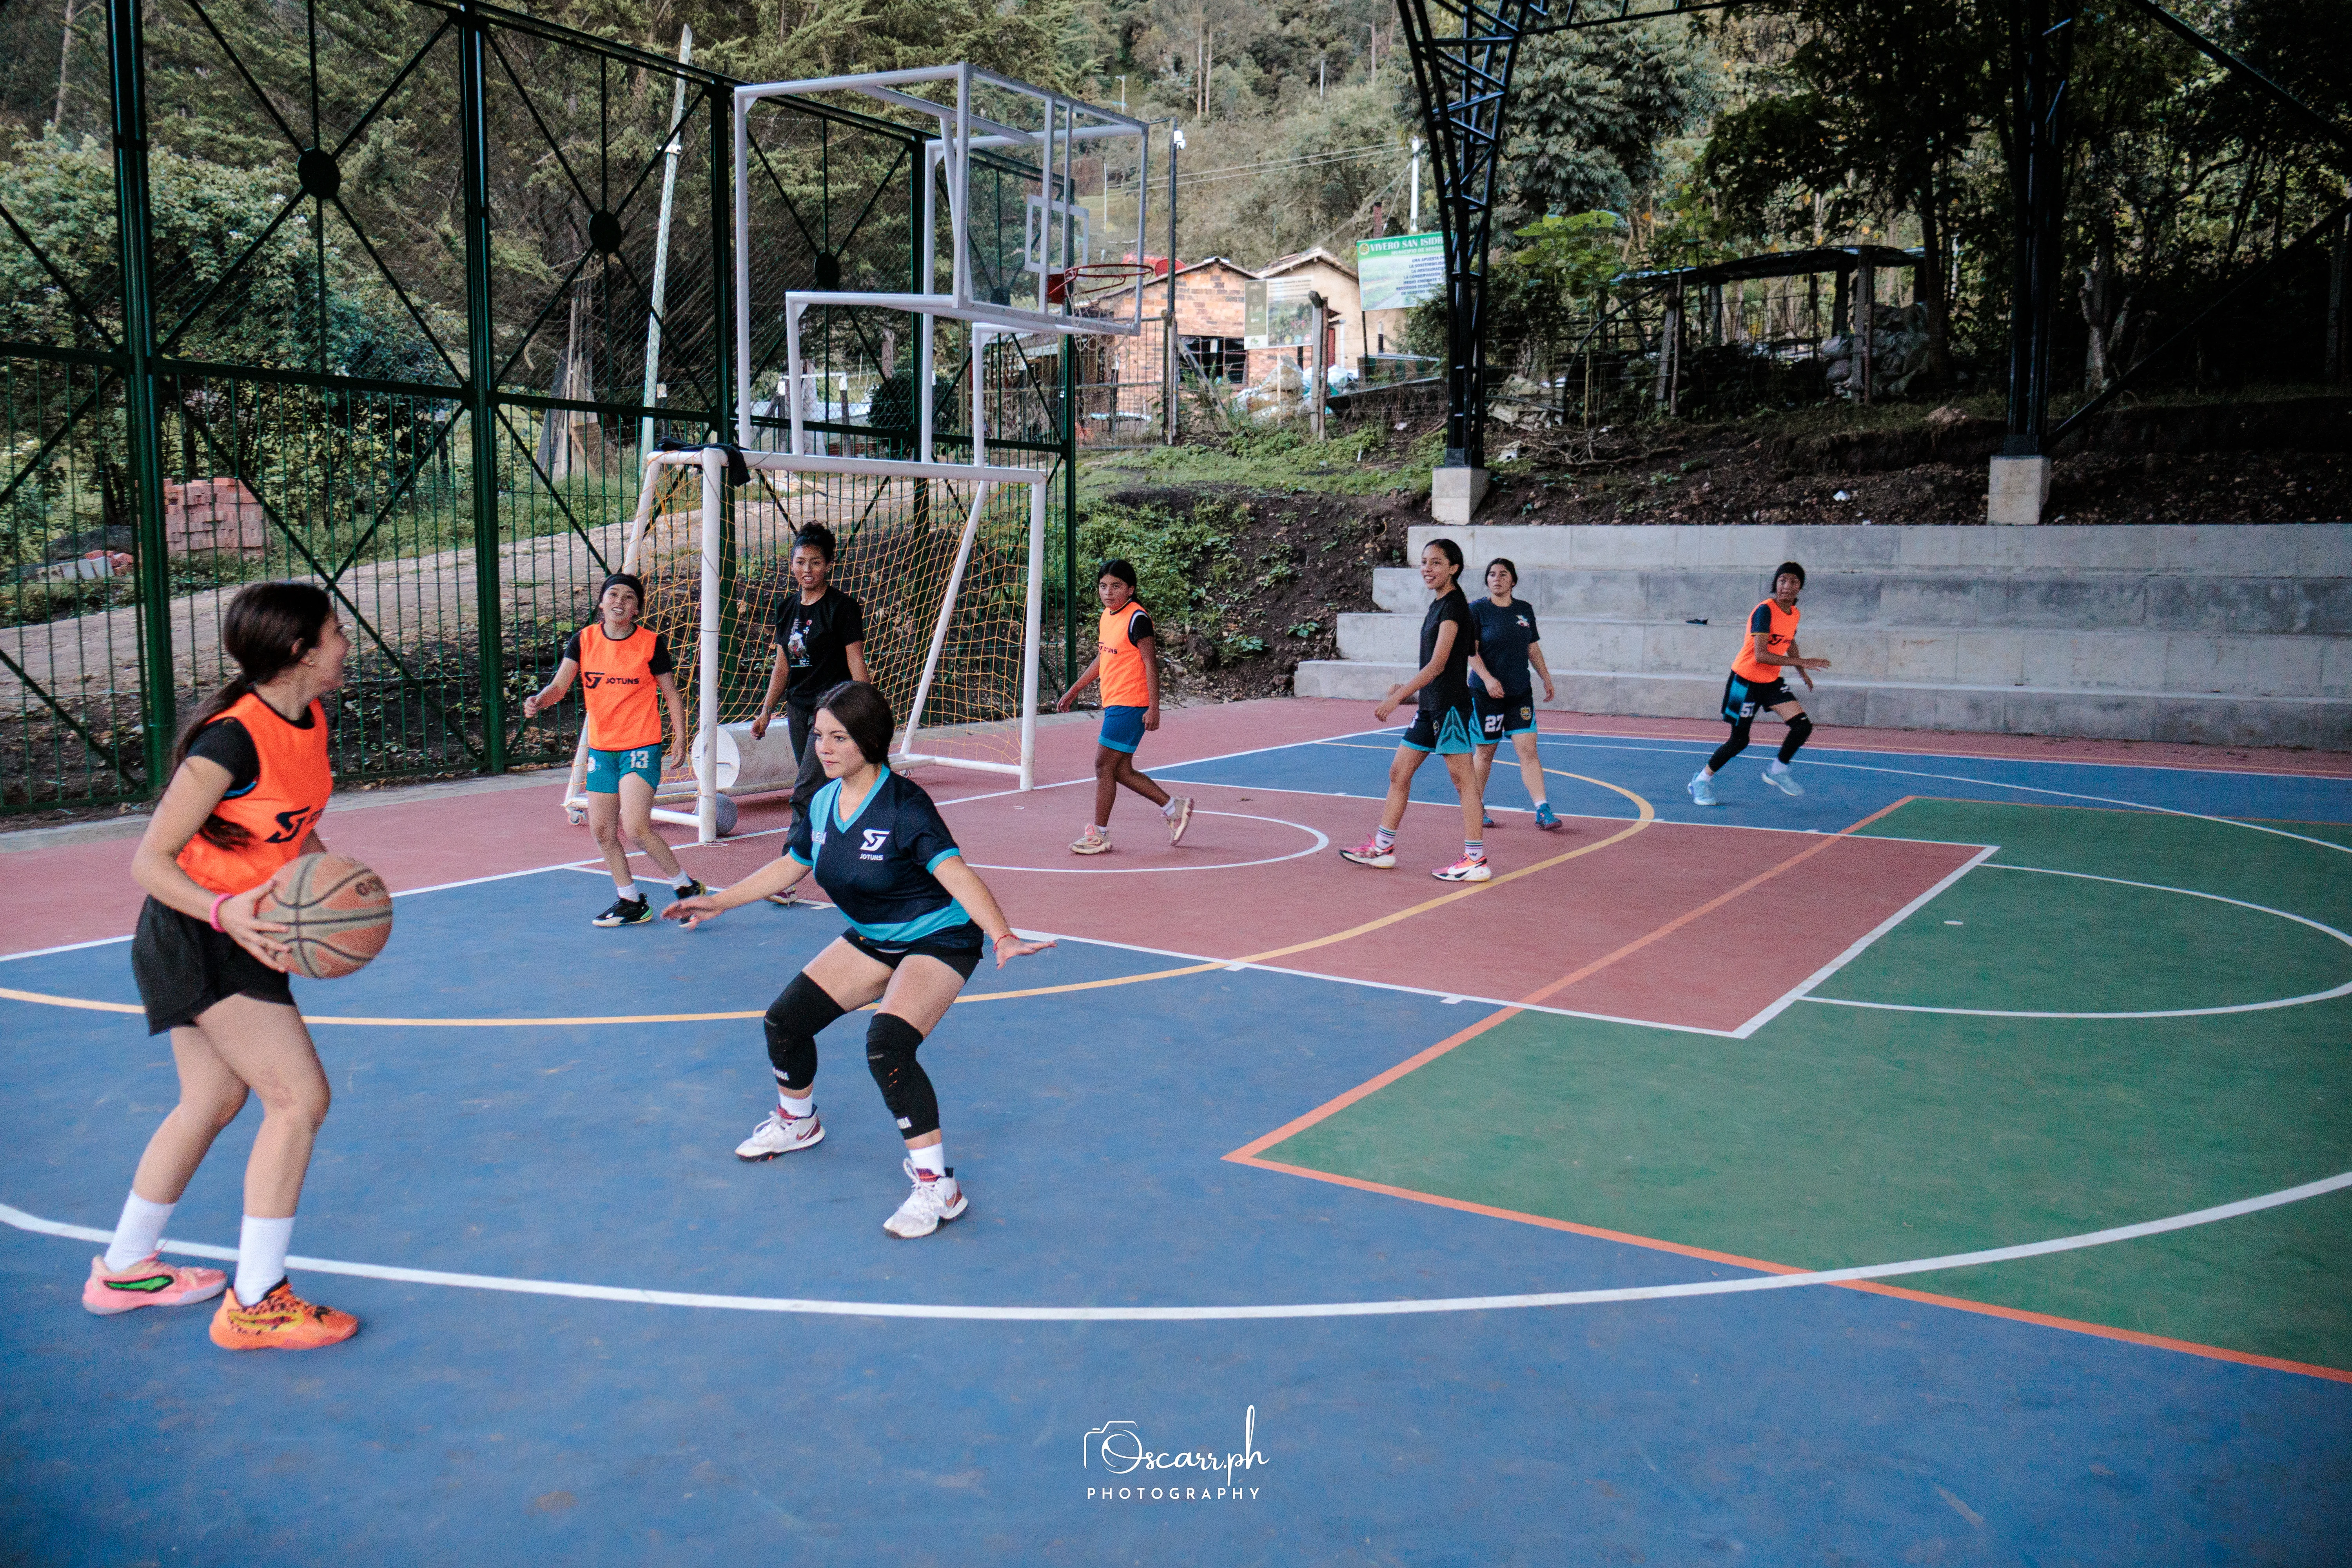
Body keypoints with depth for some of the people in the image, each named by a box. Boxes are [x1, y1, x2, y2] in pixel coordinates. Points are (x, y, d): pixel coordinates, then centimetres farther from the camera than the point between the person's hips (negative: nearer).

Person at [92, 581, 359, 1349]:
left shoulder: (309, 722, 1)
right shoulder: (232, 739, -25)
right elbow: (149, 861, -21)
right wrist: (224, 912, -36)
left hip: (235, 935, 9)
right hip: (199, 937, -9)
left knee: (213, 1101, 19)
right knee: (300, 1098, -11)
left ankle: (123, 1269, 36)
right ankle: (255, 1304, -1)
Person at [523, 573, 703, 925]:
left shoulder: (652, 642, -6)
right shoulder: (583, 640, 2)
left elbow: (672, 695, 1)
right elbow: (559, 686, -3)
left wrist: (680, 738, -6)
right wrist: (538, 700, -24)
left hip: (642, 747, -5)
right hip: (601, 748, 5)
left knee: (635, 828, -16)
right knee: (601, 830, 8)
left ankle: (686, 888, 2)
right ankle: (631, 902, 24)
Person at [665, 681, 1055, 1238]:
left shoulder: (904, 805, -26)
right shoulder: (823, 803, -3)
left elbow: (955, 872, -38)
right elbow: (790, 867, 14)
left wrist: (1001, 935, -53)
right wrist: (720, 902, 18)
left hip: (939, 940, -8)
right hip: (873, 939, 8)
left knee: (886, 1045, -29)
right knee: (785, 1021, 8)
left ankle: (938, 1186, -16)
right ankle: (797, 1122, 40)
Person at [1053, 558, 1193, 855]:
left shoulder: (1137, 618, -14)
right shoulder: (1106, 617, 12)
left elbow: (1151, 663, -16)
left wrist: (1154, 708, -20)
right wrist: (1073, 691, 26)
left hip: (1130, 705, -9)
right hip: (1113, 704, 9)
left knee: (1104, 766, -4)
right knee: (1121, 770, 11)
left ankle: (1099, 834, 6)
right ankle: (1174, 807, 22)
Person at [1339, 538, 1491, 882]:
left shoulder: (1454, 606, -14)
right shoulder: (1438, 605, 14)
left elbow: (1438, 664, -20)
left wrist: (1397, 697, -21)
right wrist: (1408, 692, 18)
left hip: (1451, 705, -10)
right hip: (1430, 706, 10)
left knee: (1463, 778, -6)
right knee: (1399, 772, 13)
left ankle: (1476, 861, -2)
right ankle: (1383, 848, 23)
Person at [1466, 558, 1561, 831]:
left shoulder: (1525, 610, 9)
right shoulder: (1477, 610, -4)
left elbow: (1533, 649, 18)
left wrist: (1546, 678, 15)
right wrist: (1487, 678, -23)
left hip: (1521, 693, 3)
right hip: (1486, 694, -3)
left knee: (1528, 750, -5)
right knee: (1485, 752, 5)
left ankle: (1543, 811, -8)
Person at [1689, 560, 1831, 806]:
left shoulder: (1795, 614, 1)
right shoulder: (1765, 611, -23)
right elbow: (1760, 655, -32)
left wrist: (1803, 673, 21)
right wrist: (1802, 662, -33)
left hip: (1772, 681, 7)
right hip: (1745, 681, -7)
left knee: (1803, 726, -7)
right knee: (1740, 741, 0)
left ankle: (1777, 771, 15)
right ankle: (1701, 780, 20)